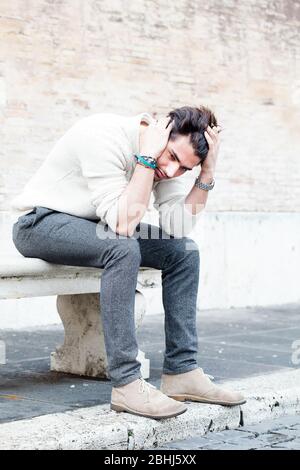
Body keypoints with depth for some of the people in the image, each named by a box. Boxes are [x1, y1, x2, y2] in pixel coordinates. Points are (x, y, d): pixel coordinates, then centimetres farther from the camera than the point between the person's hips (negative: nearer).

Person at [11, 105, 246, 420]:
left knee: (184, 251, -5)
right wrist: (147, 158, -35)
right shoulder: (106, 138, -29)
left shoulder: (164, 157, -5)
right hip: (40, 223, -8)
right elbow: (123, 224, -35)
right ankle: (126, 384, -31)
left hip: (93, 225, 8)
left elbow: (177, 226, -13)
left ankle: (181, 373, -2)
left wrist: (207, 173, -19)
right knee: (123, 248, -35)